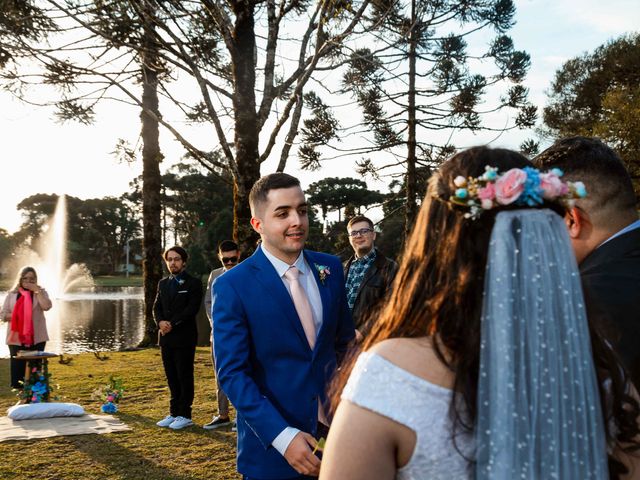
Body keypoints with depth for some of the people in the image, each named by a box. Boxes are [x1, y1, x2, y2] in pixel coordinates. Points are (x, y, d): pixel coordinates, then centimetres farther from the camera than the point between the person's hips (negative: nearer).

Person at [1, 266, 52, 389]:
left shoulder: (41, 292, 5)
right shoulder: (12, 294, 6)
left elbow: (46, 306, -15)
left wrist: (37, 290, -14)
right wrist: (17, 316, -13)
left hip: (36, 338, 0)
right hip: (16, 338, 1)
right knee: (18, 365, 3)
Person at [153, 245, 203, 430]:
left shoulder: (193, 283, -4)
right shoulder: (163, 283, 16)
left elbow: (192, 309, -13)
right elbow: (157, 307, 11)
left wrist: (172, 323, -18)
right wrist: (160, 322, -10)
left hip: (184, 337, -6)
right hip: (166, 337, 6)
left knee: (185, 377, -1)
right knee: (171, 377, 10)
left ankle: (185, 415, 6)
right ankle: (174, 413, 18)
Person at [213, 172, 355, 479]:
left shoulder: (330, 268, 1)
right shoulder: (232, 286, -12)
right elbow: (231, 372, -14)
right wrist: (283, 436, -22)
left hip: (334, 431, 4)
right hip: (271, 444, -4)